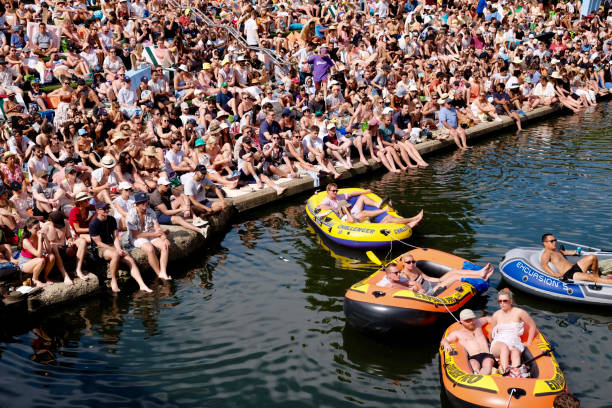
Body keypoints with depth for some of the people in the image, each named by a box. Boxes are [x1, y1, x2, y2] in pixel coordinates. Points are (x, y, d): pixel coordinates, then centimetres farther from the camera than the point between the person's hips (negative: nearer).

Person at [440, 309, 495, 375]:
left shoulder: (477, 324, 31)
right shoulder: (458, 333, 21)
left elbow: (487, 318, 49)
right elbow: (443, 340, 14)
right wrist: (446, 344, -10)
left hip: (487, 355, 2)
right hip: (473, 358, -2)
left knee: (488, 363, -37)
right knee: (474, 364, -40)